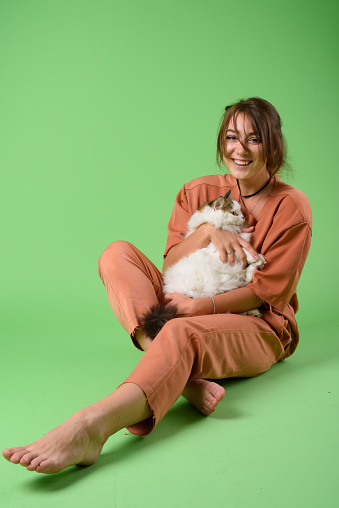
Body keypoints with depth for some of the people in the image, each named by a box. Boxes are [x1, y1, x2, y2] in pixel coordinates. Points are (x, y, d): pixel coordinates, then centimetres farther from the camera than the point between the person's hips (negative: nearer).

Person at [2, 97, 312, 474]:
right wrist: (207, 231, -16)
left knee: (182, 333, -39)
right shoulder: (198, 193, 7)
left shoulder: (292, 208, -4)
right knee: (117, 253, -16)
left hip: (259, 327, -5)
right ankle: (183, 377, -36)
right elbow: (170, 265, 3)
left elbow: (269, 291, -8)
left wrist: (202, 307, -20)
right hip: (191, 308, 5)